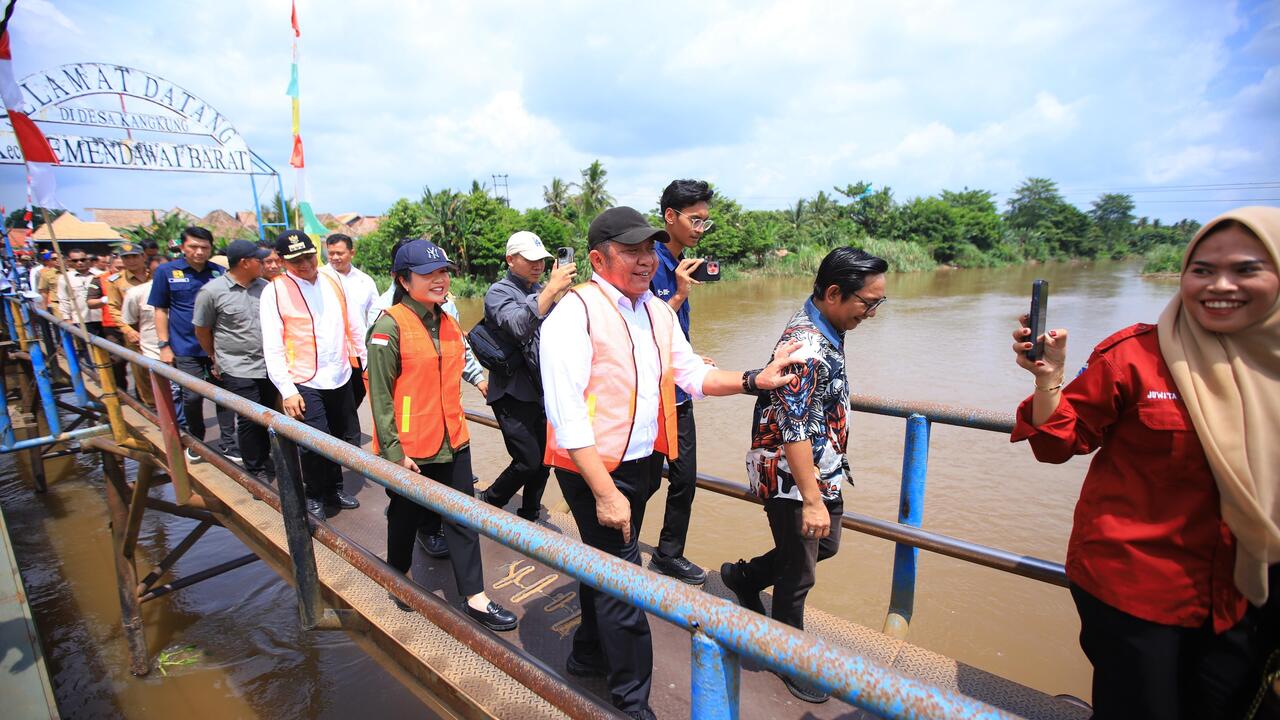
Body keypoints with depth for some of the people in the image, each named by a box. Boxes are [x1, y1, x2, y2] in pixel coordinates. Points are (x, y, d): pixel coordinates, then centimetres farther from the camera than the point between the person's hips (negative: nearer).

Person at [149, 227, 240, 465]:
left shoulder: (219, 273, 2)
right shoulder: (166, 271, 0)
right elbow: (161, 310, 3)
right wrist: (164, 345, -2)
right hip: (186, 347, -1)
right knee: (192, 396, 2)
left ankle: (227, 444, 17)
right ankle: (196, 441, 26)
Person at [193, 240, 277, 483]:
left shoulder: (264, 287, 4)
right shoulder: (212, 291, -8)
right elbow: (202, 329, 3)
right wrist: (217, 358, 11)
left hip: (268, 365, 4)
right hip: (238, 370, -4)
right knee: (249, 420, 0)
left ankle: (264, 459, 32)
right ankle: (254, 470, 16)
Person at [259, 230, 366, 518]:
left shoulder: (332, 283, 7)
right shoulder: (274, 291, -8)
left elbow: (352, 327, 14)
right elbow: (273, 348, -10)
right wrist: (287, 391, -15)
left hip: (340, 378, 5)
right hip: (305, 383, -5)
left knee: (337, 439, 15)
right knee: (314, 444, -5)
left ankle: (333, 491, 34)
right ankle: (314, 497, 18)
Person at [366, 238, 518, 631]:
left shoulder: (449, 324, 6)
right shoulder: (390, 326, -14)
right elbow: (380, 395, -14)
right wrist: (393, 449, -15)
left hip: (452, 441, 6)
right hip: (410, 449, -5)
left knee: (463, 519, 8)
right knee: (405, 517, 16)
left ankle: (474, 598, 19)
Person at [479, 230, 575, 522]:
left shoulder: (541, 290, 11)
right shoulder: (499, 292, -10)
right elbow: (519, 327, -30)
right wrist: (550, 290, -37)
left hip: (542, 390, 7)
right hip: (513, 393, -7)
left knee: (543, 458, 11)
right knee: (528, 462, -6)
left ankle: (530, 516, 29)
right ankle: (488, 503, 20)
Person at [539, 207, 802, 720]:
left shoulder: (658, 311, 5)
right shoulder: (574, 313, -19)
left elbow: (691, 372, 12)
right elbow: (566, 412, -23)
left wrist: (753, 381, -2)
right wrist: (604, 491, -25)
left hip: (643, 462, 7)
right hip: (595, 470, -7)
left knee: (604, 563, 24)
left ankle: (588, 656, 48)